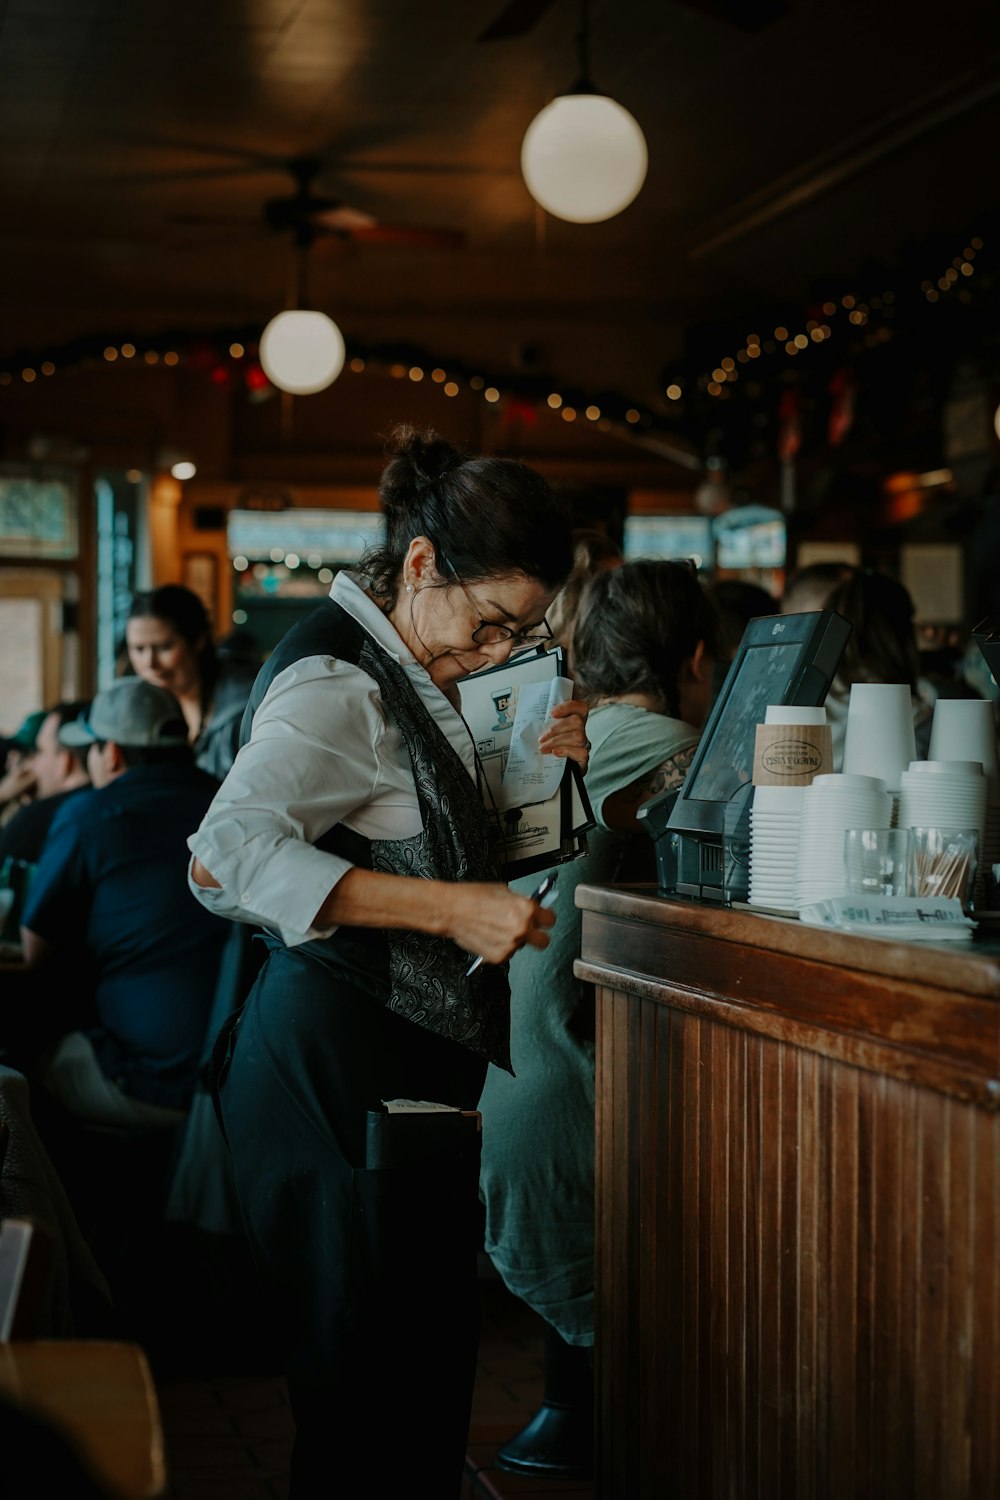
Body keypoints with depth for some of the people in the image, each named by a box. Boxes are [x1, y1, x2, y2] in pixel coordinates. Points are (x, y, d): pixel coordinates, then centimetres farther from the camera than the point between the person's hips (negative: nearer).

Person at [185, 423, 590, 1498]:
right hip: (342, 1069, -10)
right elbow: (226, 857, -30)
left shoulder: (414, 672, 15)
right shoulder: (334, 684, -16)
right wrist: (450, 908, -30)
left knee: (431, 1359, 12)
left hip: (412, 1065, 10)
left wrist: (540, 760, 10)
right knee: (366, 1364, -5)